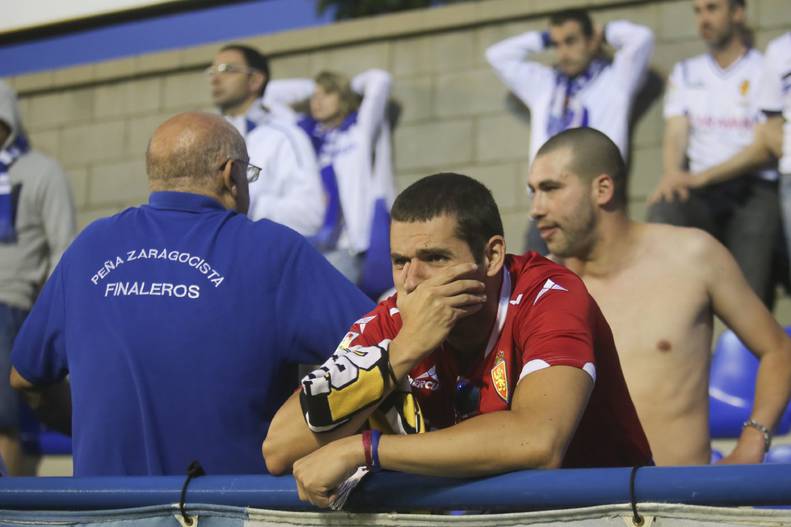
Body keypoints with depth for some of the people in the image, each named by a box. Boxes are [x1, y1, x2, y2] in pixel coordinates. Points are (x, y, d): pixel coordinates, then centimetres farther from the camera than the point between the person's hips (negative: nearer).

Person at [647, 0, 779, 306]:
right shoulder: (686, 73, 19)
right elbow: (676, 134, 8)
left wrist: (707, 176, -16)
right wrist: (671, 174, -15)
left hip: (754, 191, -2)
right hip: (701, 193, 2)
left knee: (749, 291, -20)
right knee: (663, 212, -32)